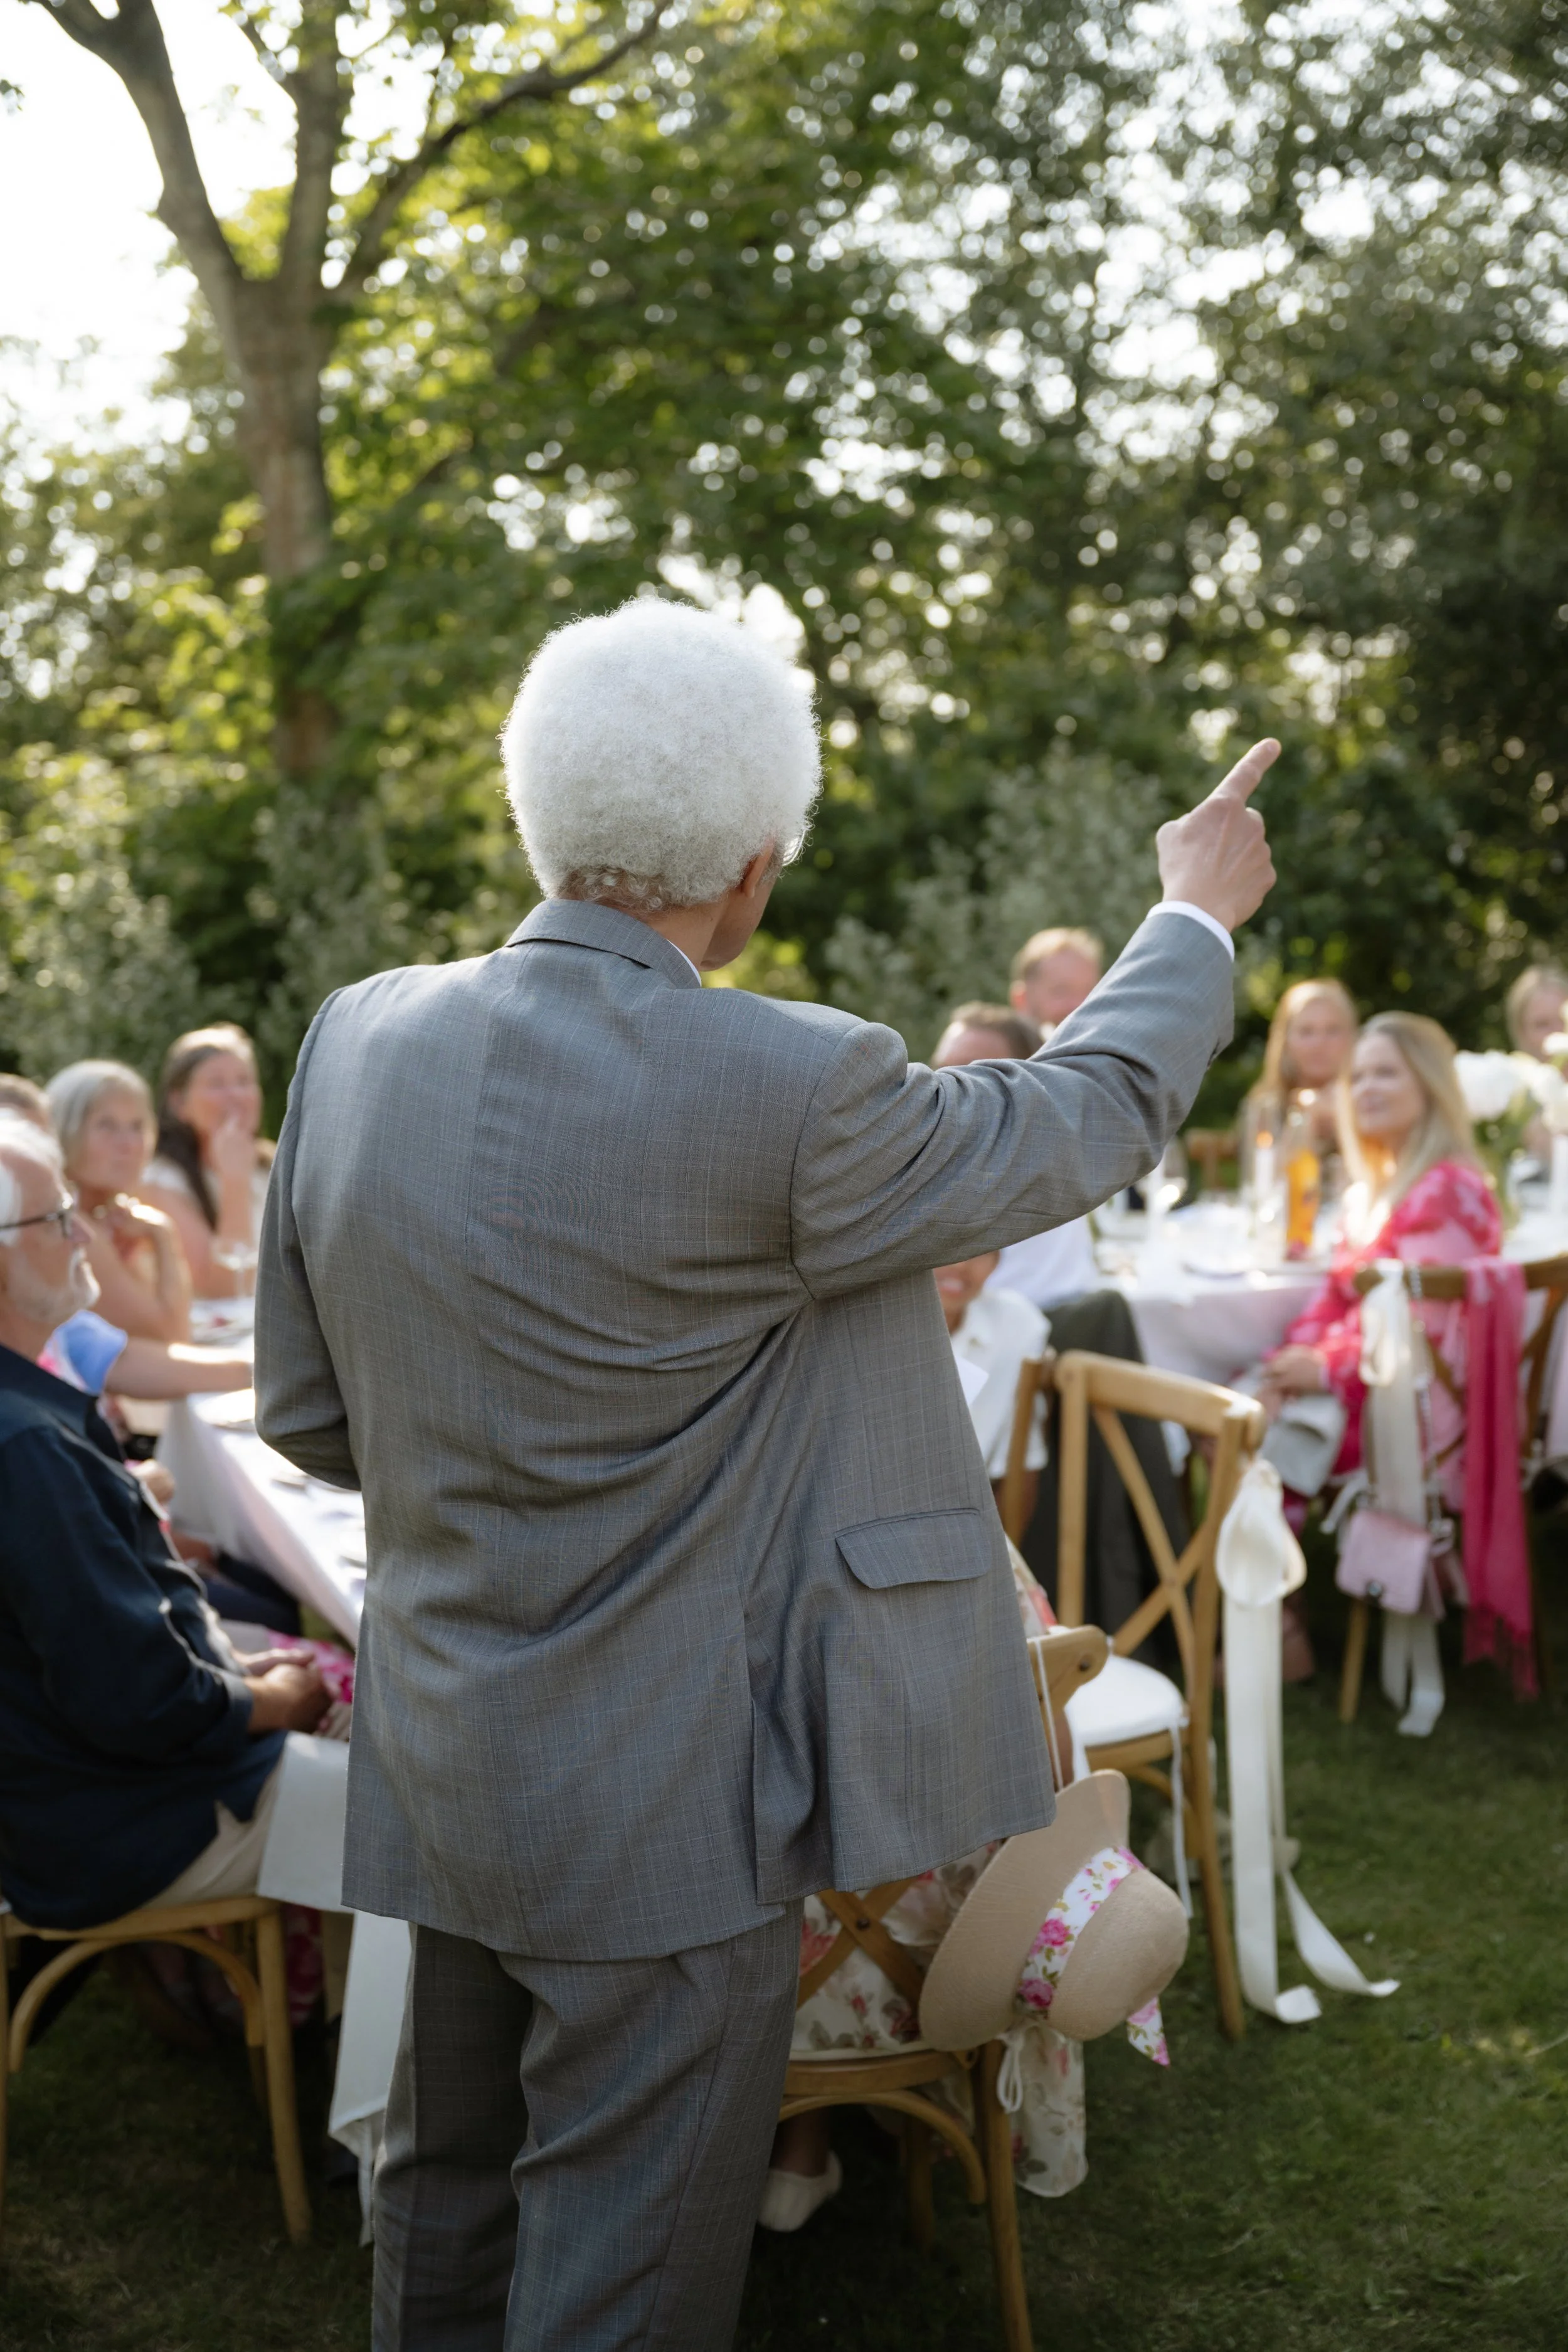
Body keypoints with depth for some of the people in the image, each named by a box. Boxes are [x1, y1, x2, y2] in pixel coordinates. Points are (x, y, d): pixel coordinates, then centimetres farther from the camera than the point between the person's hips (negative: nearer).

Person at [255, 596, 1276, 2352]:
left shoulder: (357, 1039, -6)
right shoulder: (787, 1093, -24)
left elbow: (306, 1412, 3)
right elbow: (1083, 1122, -5)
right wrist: (1200, 913, 12)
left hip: (441, 1781, 7)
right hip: (669, 1810, -6)